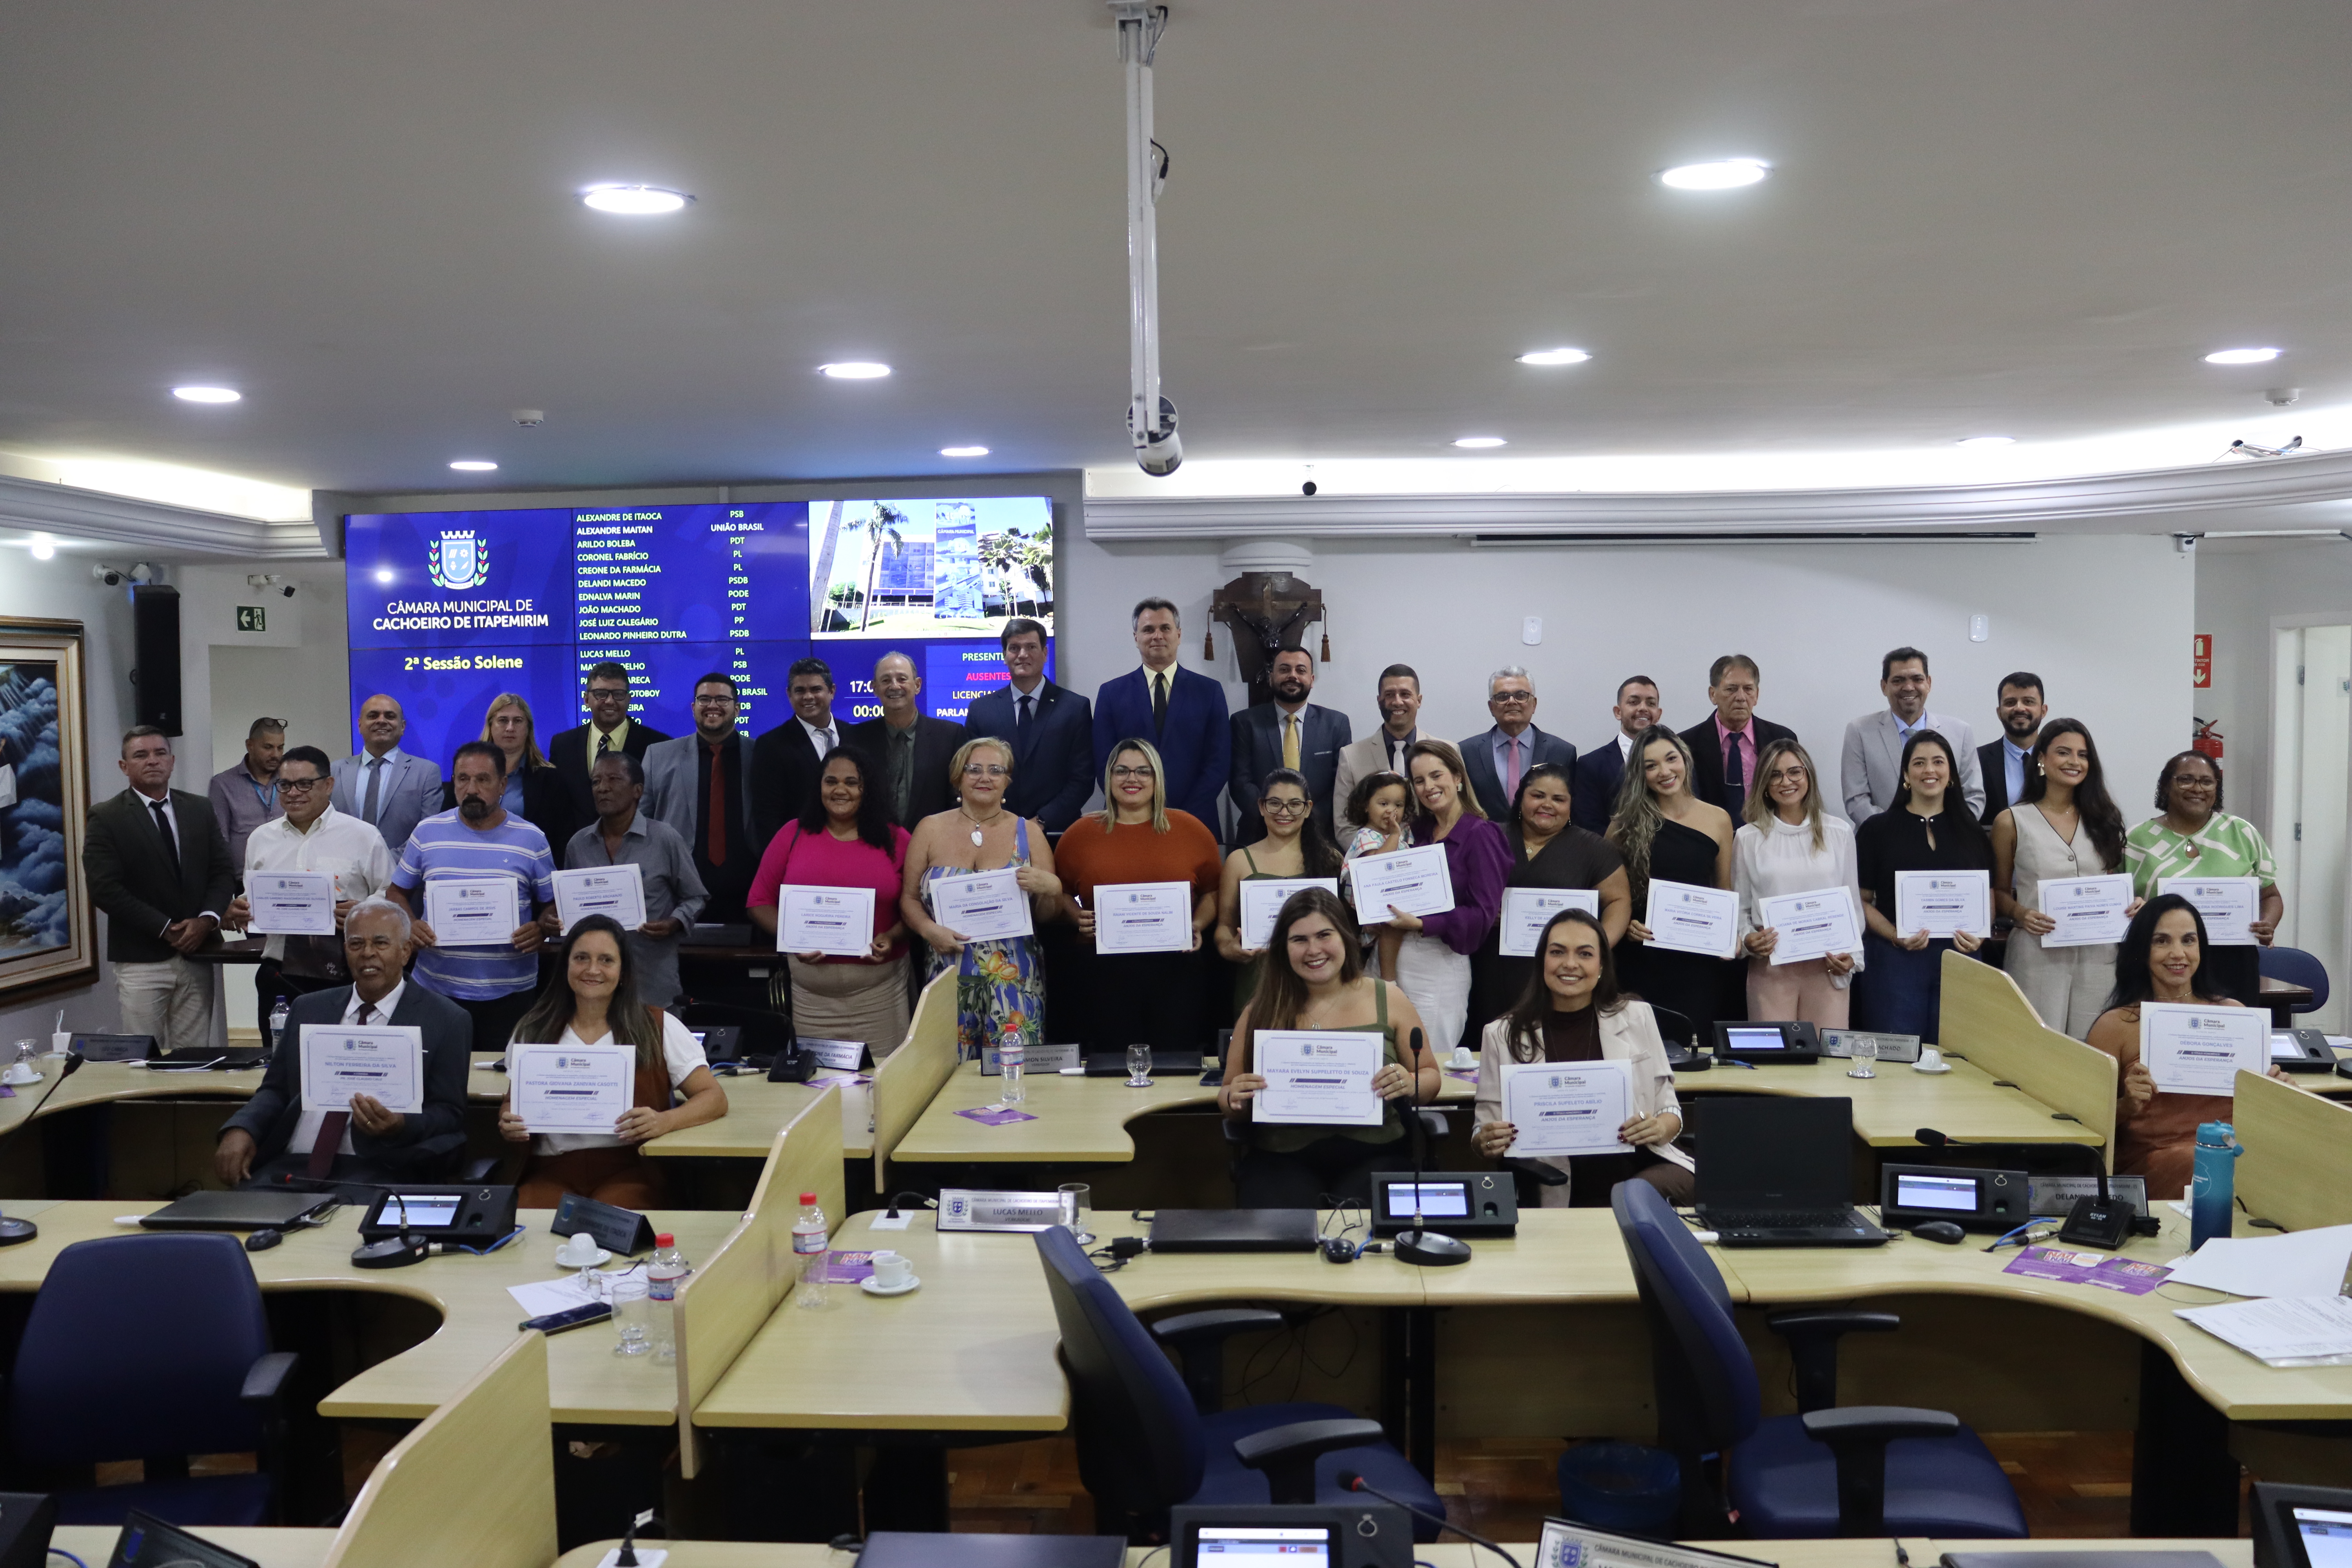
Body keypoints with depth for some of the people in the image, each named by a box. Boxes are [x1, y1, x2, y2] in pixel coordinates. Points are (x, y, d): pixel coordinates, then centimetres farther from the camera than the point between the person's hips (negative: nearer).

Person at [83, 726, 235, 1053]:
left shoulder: (200, 809, 11)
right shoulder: (106, 818, -2)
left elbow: (223, 872, 9)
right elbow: (105, 888, -9)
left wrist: (208, 919, -9)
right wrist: (166, 929, -12)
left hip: (197, 953, 4)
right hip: (141, 960, -3)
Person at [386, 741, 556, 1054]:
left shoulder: (532, 840, 1)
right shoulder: (427, 833, 5)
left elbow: (552, 905, 7)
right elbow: (397, 893, 13)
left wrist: (541, 931, -14)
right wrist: (410, 925, -7)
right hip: (436, 989, 1)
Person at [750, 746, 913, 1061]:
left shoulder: (896, 841, 4)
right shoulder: (793, 836, 6)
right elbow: (760, 903, 8)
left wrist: (893, 937, -11)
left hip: (878, 991, 0)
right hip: (809, 992, 1)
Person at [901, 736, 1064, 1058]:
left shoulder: (1028, 833, 6)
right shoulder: (930, 830, 7)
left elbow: (1047, 915, 8)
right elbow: (909, 899, 7)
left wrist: (1051, 889, -13)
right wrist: (928, 929, -11)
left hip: (1014, 980, 0)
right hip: (949, 979, 1)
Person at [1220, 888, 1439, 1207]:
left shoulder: (1388, 1000, 7)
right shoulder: (1262, 1011, 8)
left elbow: (1431, 1076, 13)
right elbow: (1228, 1096, 13)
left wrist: (1410, 1085, -10)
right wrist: (1235, 1100, -11)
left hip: (1372, 1155, 0)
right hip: (1282, 1159, 0)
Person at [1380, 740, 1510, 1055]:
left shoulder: (1479, 834, -5)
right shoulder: (1419, 830, 13)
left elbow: (1485, 913, -11)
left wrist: (1422, 924, -18)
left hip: (1441, 962, -5)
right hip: (1402, 958, 6)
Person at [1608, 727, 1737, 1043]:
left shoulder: (1718, 819, 5)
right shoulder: (1625, 824, 1)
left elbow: (1725, 894, 11)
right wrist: (1626, 925, -13)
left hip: (1698, 961, 1)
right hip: (1641, 961, -1)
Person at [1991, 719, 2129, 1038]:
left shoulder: (2103, 820, 13)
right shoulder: (2012, 821, 4)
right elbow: (2000, 892, 7)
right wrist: (2021, 914, -12)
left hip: (2098, 955, 3)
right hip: (2037, 955, -3)